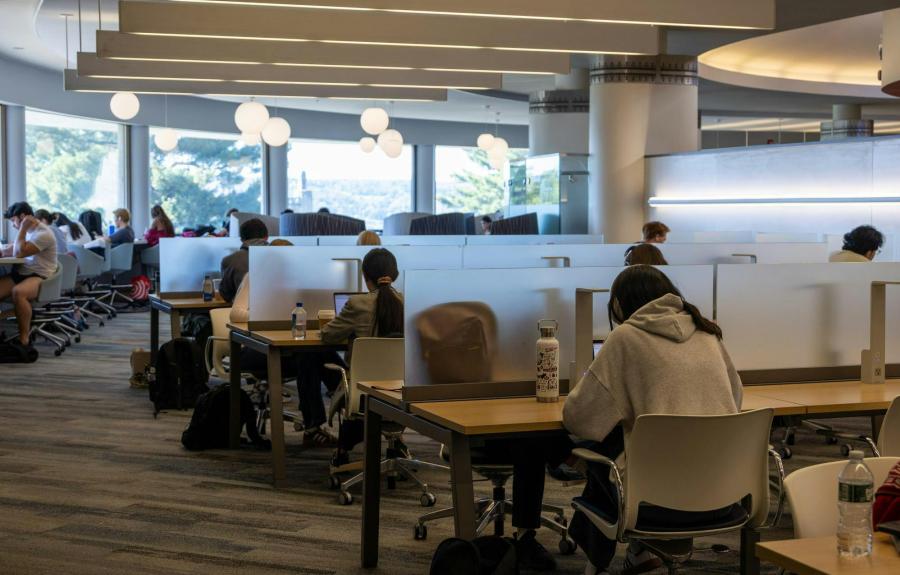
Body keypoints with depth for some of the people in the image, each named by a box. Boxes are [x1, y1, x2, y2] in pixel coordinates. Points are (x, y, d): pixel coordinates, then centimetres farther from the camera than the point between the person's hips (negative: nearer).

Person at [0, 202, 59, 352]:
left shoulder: (43, 234, -13)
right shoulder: (29, 231, 17)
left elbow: (19, 253, -19)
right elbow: (13, 250, 26)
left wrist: (23, 228, -13)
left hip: (39, 277, -9)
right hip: (20, 273, 9)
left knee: (18, 292, -39)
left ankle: (24, 341, -31)